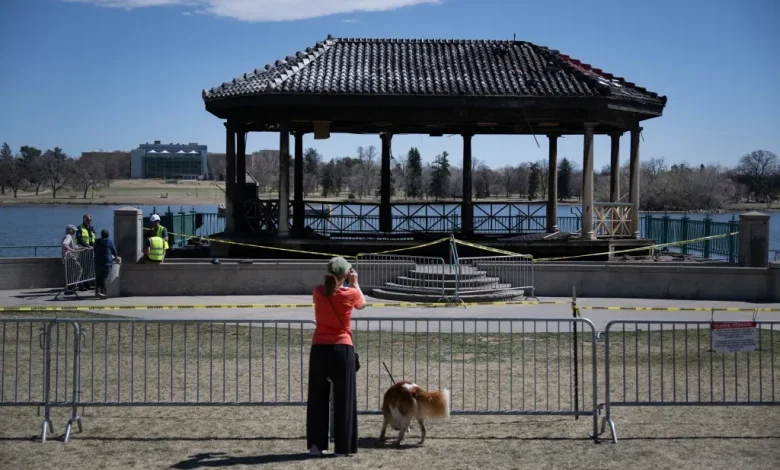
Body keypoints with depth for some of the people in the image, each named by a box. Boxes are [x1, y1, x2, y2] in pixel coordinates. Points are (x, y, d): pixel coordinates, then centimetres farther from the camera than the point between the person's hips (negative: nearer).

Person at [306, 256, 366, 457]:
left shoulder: (318, 292, 1)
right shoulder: (350, 294, -6)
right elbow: (362, 304, 16)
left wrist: (333, 280, 26)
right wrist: (354, 283, 24)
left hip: (319, 350, 3)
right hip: (342, 349, -3)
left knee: (317, 398, 10)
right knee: (343, 399, 5)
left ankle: (316, 445, 11)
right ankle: (343, 446, 7)